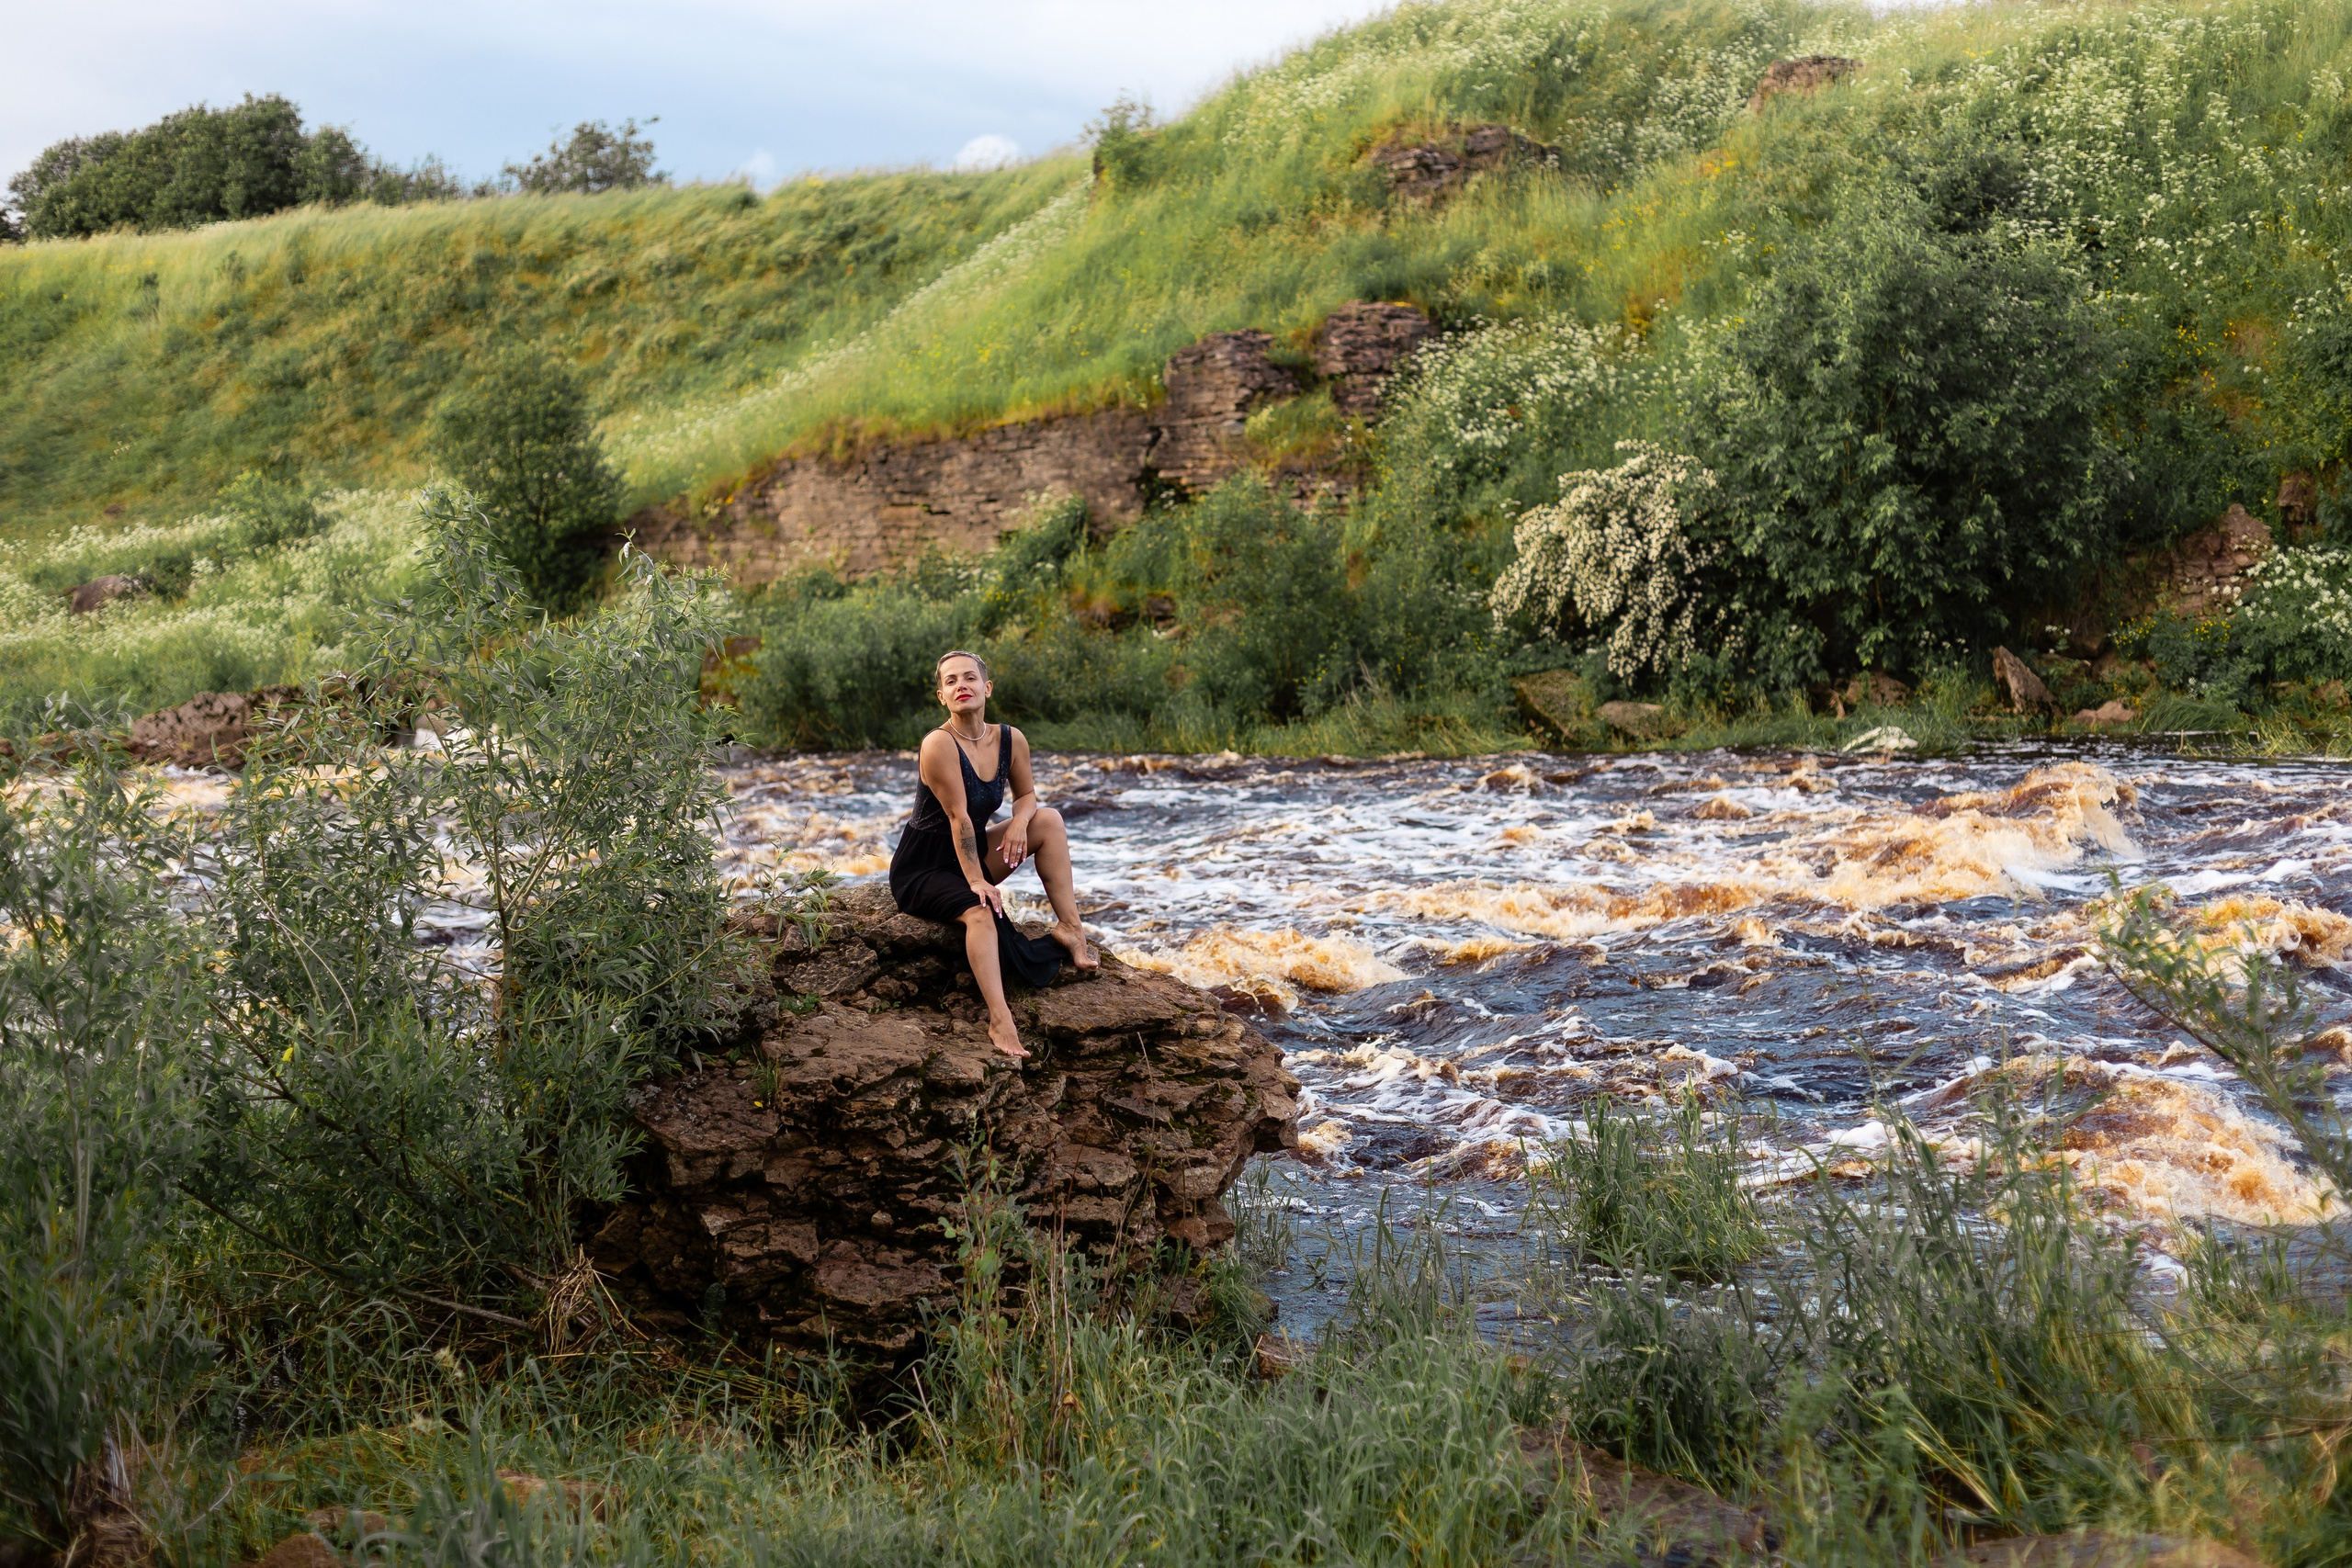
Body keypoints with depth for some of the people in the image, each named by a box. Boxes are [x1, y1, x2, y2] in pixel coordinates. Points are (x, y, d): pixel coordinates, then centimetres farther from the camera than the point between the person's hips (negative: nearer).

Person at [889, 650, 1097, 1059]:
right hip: (921, 869, -7)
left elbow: (1026, 795, 11)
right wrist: (976, 880, -25)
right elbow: (958, 816, -25)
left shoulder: (1010, 741, -3)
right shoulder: (939, 744, -23)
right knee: (979, 911, -36)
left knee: (1049, 819, -6)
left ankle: (1069, 927, -8)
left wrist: (1020, 822, -13)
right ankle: (999, 1021, -45)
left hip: (971, 856, 7)